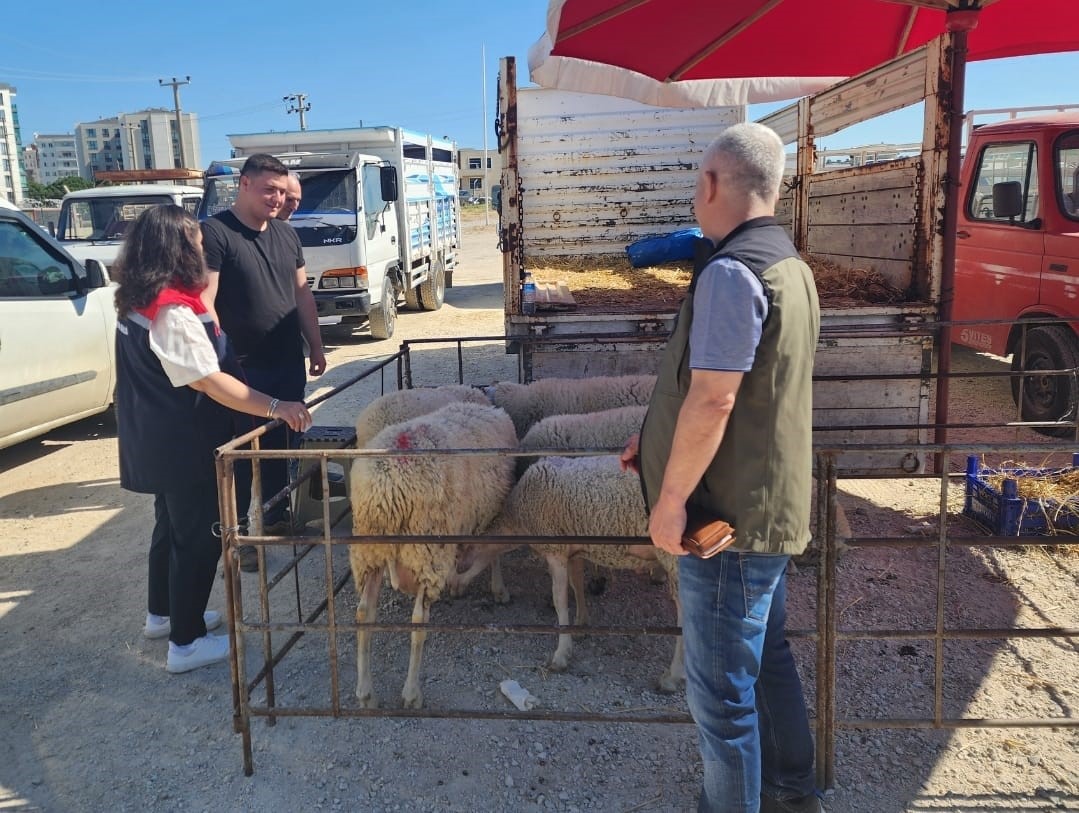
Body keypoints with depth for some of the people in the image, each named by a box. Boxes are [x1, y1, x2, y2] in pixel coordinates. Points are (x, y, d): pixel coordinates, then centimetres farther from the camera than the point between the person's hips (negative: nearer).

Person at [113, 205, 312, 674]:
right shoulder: (172, 313, -25)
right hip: (182, 445, -10)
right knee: (198, 537, 2)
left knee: (172, 525, 23)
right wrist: (276, 408, -31)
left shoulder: (138, 302, 5)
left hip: (160, 440, 10)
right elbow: (211, 381, -29)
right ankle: (186, 643, 12)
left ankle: (162, 614, 40)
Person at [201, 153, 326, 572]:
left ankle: (276, 516, 30)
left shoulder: (286, 234, 11)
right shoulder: (214, 233, -10)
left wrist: (316, 346, 14)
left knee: (282, 443, 15)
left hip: (287, 363, 6)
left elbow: (302, 294, 16)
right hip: (242, 368, -6)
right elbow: (204, 302, -16)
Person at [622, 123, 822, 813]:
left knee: (722, 690, 4)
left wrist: (670, 499, -16)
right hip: (776, 505, 10)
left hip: (730, 515, -10)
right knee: (770, 658, 24)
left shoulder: (730, 273, -21)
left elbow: (713, 400, -25)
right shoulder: (790, 265, 10)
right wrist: (660, 443, 17)